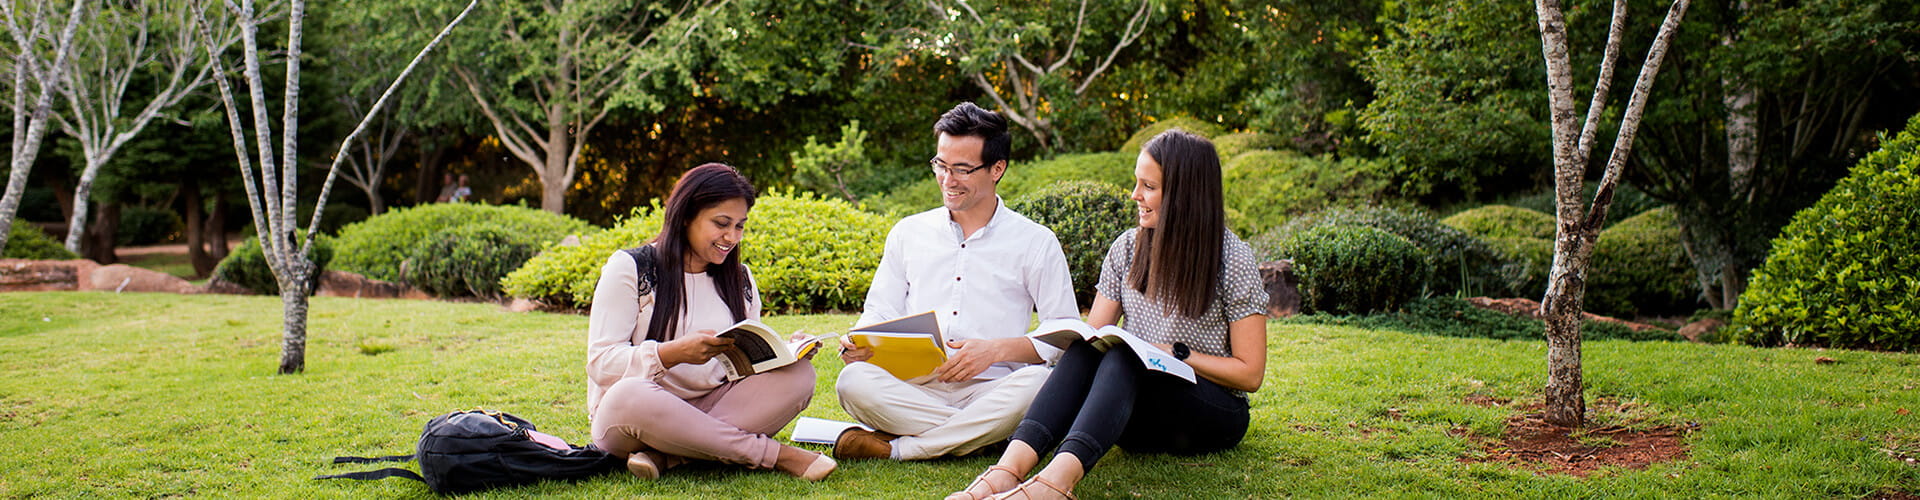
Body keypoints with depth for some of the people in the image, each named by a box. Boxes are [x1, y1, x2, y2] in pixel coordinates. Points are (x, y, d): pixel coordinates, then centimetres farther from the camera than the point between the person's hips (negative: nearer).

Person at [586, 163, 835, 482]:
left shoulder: (740, 281, 13)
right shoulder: (629, 270, -3)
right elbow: (600, 363, -11)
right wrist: (674, 353, -27)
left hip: (711, 412, 5)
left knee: (799, 376, -18)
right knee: (629, 395, -40)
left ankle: (665, 456, -29)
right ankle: (775, 454, -30)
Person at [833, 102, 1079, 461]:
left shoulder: (1036, 242, 7)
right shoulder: (908, 233, 16)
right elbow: (880, 313, 17)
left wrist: (997, 350, -13)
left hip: (990, 391, -1)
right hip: (915, 388, 2)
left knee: (1037, 383, -36)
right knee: (854, 381, -30)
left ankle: (894, 448, -25)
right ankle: (981, 436, -23)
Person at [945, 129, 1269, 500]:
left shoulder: (1232, 260, -6)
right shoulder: (1128, 248, 8)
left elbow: (1249, 373, -6)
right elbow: (1093, 332, 7)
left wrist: (1174, 353, -16)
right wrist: (1086, 342, -17)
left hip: (1215, 415, -4)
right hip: (1140, 417, 4)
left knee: (1122, 358, -34)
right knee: (1086, 351, -28)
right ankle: (1009, 468, -50)